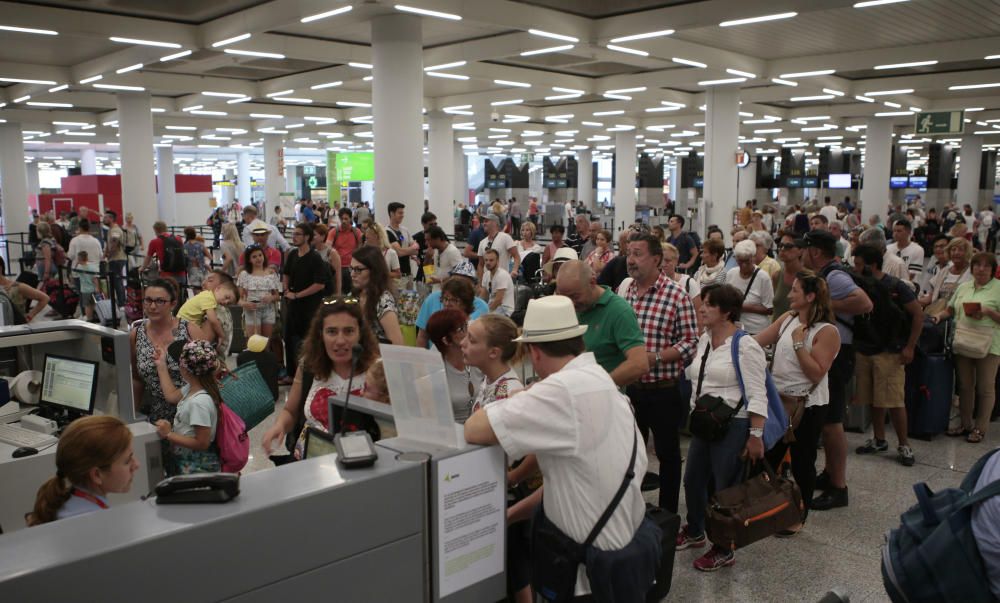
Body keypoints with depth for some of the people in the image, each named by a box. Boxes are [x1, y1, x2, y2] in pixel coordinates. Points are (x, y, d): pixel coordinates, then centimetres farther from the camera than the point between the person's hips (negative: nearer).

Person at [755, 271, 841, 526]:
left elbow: (817, 373, -20)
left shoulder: (827, 331, -16)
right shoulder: (787, 318, 3)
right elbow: (758, 341, 2)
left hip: (807, 406, -6)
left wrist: (799, 344, -23)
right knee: (768, 458, 16)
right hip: (778, 399, 6)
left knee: (802, 463, 10)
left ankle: (799, 517, 27)